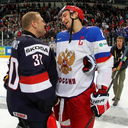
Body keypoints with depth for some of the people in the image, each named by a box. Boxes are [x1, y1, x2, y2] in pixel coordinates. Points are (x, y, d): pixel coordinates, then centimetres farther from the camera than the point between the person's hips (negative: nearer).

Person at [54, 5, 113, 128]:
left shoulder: (93, 32, -7)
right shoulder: (60, 36, 12)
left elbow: (105, 64, -12)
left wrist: (101, 92, -17)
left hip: (82, 95, -6)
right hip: (59, 94, 6)